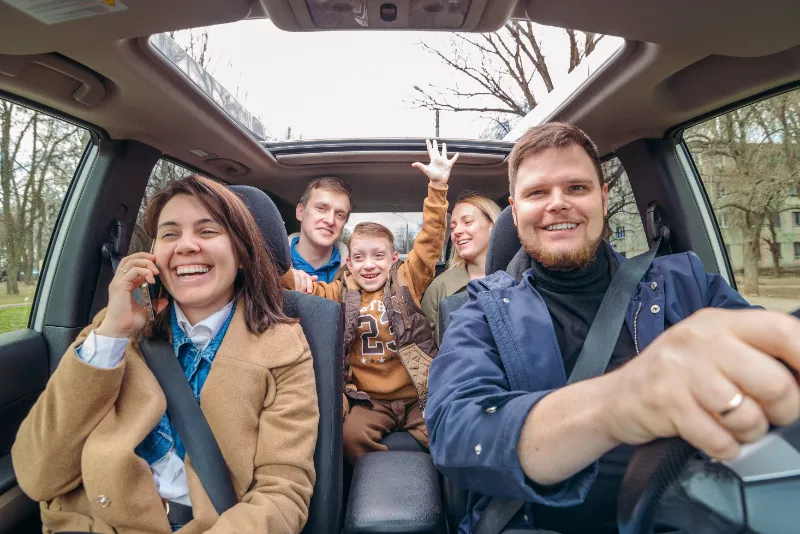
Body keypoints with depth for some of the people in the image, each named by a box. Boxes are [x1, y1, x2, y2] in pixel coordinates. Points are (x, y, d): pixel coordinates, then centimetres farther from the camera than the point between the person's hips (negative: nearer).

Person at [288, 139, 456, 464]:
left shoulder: (407, 281, 2)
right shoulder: (341, 293, 6)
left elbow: (431, 240, -5)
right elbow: (307, 289, 10)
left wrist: (438, 187, -13)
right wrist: (291, 275, -14)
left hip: (417, 394, 0)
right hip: (370, 399, 1)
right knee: (353, 434, -23)